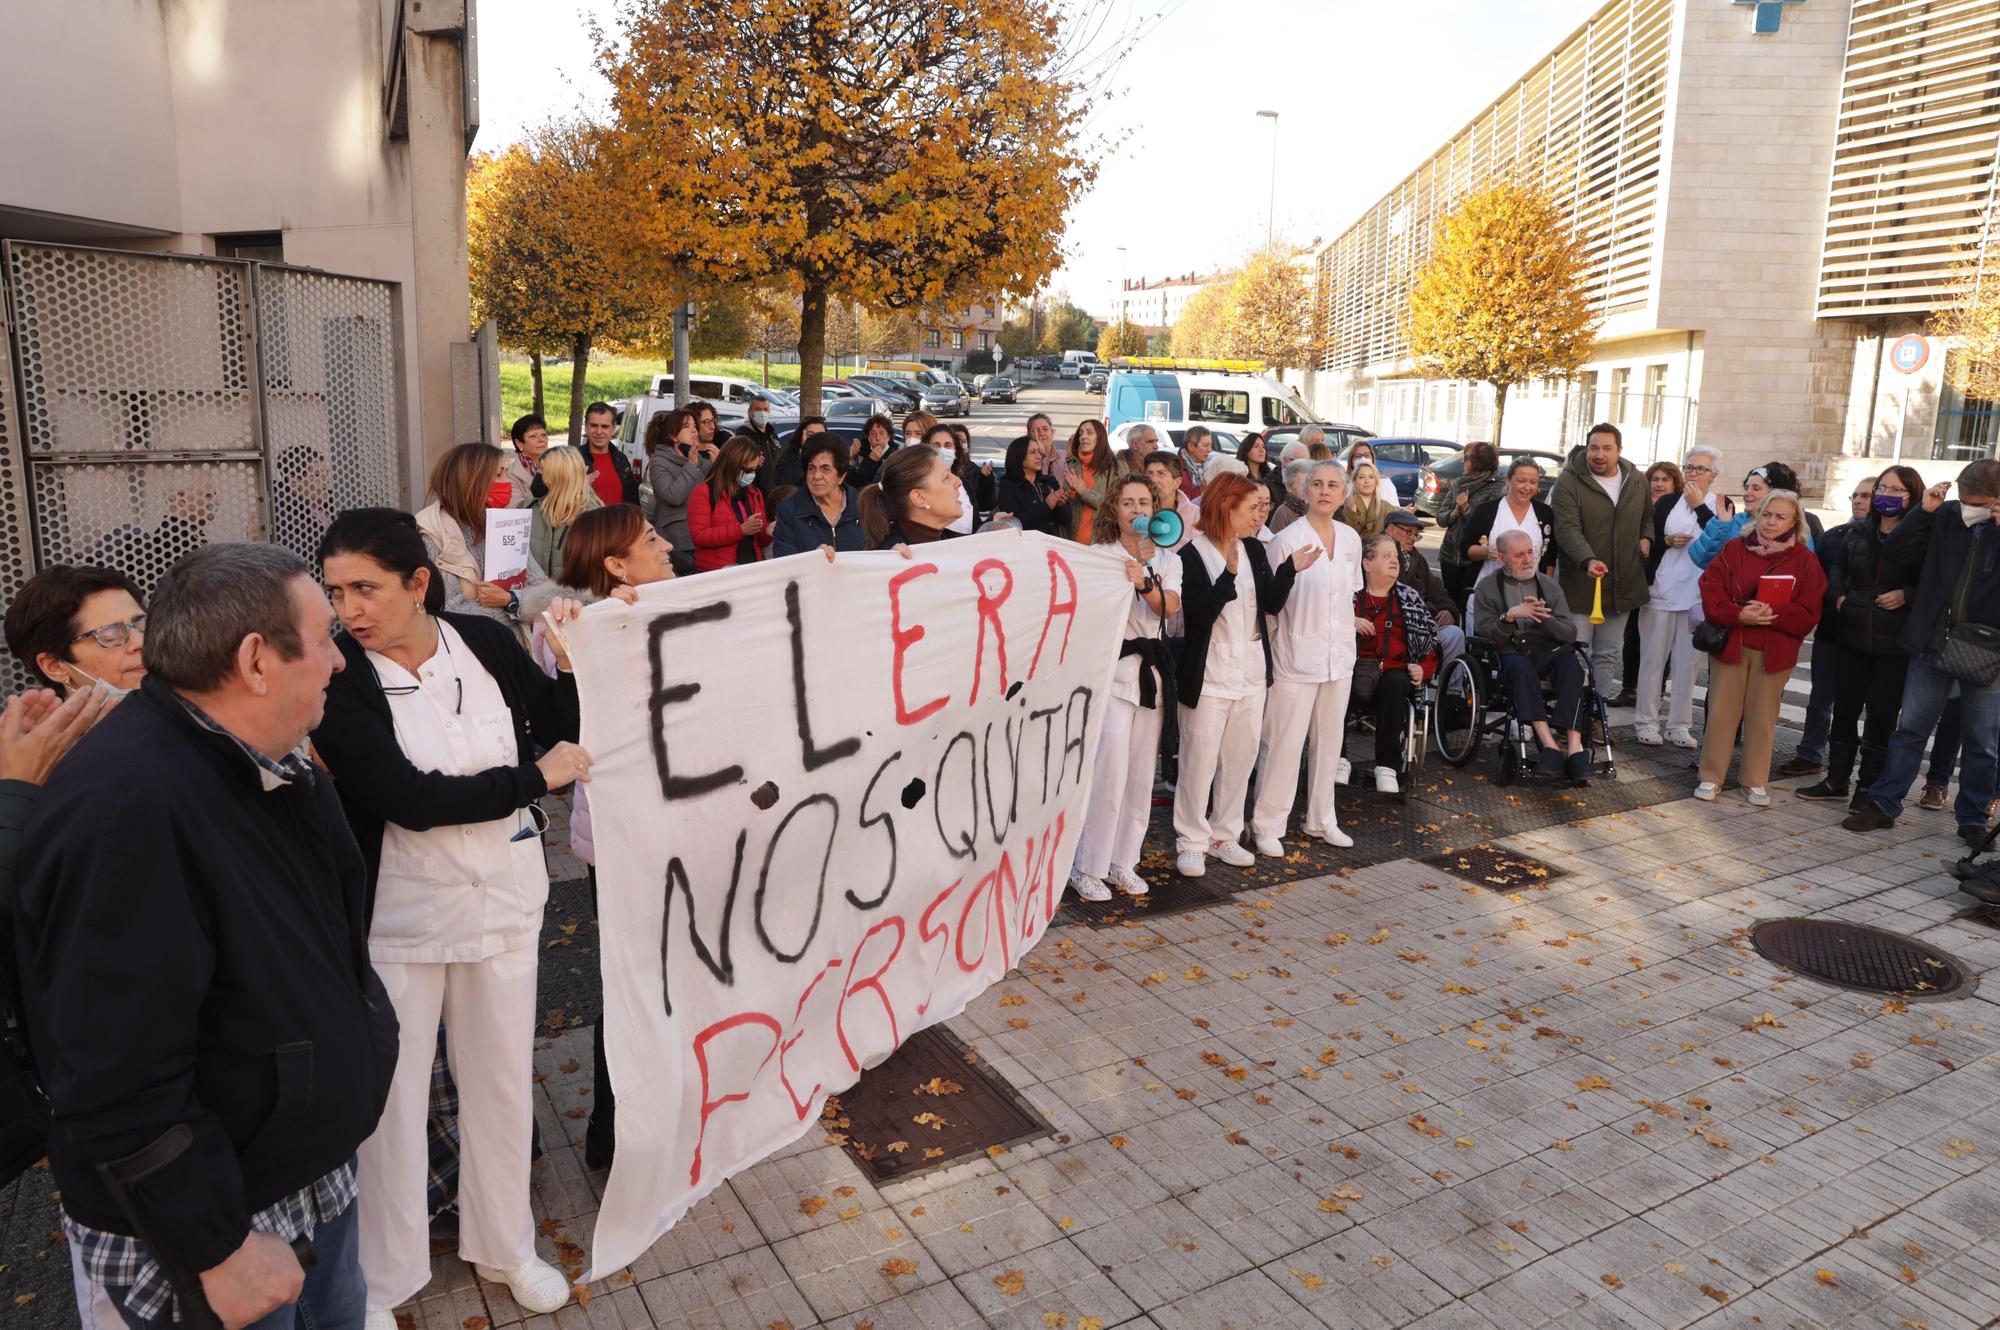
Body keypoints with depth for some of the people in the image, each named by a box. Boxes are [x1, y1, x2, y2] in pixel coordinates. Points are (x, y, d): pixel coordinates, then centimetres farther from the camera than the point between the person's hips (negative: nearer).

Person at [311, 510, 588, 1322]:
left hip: (505, 897, 3)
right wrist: (539, 778, -18)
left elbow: (562, 730, 5)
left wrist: (573, 660, -12)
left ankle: (504, 1244, 39)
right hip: (399, 912, -3)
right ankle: (381, 1281, 33)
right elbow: (411, 799, -24)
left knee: (503, 1076, 17)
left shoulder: (487, 642, -6)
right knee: (391, 1092, 11)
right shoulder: (338, 678, -16)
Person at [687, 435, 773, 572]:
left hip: (753, 568, 6)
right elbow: (699, 536, -11)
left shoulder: (755, 494, 17)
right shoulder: (703, 492, -1)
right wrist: (741, 529, -17)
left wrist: (767, 533, 0)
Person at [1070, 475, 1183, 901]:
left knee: (1141, 774, 7)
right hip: (1112, 669, -5)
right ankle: (1087, 867, 2)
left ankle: (1124, 862, 19)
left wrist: (1144, 582, -27)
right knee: (1110, 772, -10)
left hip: (1152, 671, 5)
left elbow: (1170, 606, -10)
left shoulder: (1167, 561, 10)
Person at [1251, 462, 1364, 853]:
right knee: (1284, 744, -2)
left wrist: (1346, 628, 16)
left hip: (1339, 656, 6)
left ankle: (1321, 819, 29)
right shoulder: (1287, 539, -11)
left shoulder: (1351, 539, 5)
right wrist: (1267, 650, -5)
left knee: (1329, 741, 15)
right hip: (1296, 656, -6)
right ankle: (1267, 825, 9)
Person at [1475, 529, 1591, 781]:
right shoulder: (1487, 588, 9)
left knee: (1570, 663, -31)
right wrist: (1510, 615, -19)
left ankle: (1574, 747, -40)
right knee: (1520, 665, -37)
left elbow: (1569, 633, 6)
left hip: (1547, 653, 2)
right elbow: (1486, 635, -1)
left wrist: (1544, 617, -14)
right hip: (1510, 655, -2)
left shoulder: (1550, 585, 15)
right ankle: (1550, 745, -43)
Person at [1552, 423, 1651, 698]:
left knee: (1609, 655, 12)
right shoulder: (1570, 482, -10)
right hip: (1579, 584, -5)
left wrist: (1646, 538, 5)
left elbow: (1649, 516, 26)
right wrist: (1588, 560, -36)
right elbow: (1567, 528, -21)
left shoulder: (1636, 481, 9)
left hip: (1622, 587, 5)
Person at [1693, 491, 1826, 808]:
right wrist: (1738, 614, -20)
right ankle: (1711, 776, 12)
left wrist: (1773, 614, -21)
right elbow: (1711, 590, -5)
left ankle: (1755, 781, 17)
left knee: (1763, 716, 6)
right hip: (1730, 644, 0)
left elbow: (1808, 611, -5)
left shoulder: (1805, 560, 2)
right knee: (1721, 711, 3)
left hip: (1774, 650, 0)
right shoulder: (1734, 549, 4)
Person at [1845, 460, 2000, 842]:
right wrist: (1924, 511, -12)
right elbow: (1895, 550, 1)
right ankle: (1883, 804, 16)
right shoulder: (1946, 516, -1)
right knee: (1910, 729, 8)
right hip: (1931, 645, 2)